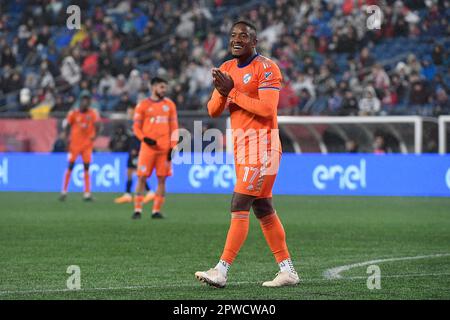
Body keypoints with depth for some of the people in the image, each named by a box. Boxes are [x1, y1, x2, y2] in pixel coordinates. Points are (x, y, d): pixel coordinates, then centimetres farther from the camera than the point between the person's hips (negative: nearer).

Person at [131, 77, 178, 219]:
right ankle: (137, 210, -1)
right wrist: (145, 139, -14)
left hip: (165, 148, 2)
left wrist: (173, 147, 1)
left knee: (162, 179, -1)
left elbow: (174, 127, 10)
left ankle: (156, 211, 4)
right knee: (142, 177, -5)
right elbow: (136, 127, 4)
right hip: (148, 147, -2)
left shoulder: (170, 105, 11)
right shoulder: (143, 105, 3)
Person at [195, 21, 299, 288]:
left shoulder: (266, 68, -10)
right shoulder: (227, 69, 14)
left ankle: (222, 270, -15)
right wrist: (222, 92, -10)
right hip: (241, 143, 9)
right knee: (263, 209, 10)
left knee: (240, 206, -13)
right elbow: (214, 111, 10)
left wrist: (233, 93, -16)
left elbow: (267, 109, -20)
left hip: (262, 143, -9)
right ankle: (288, 270, 16)